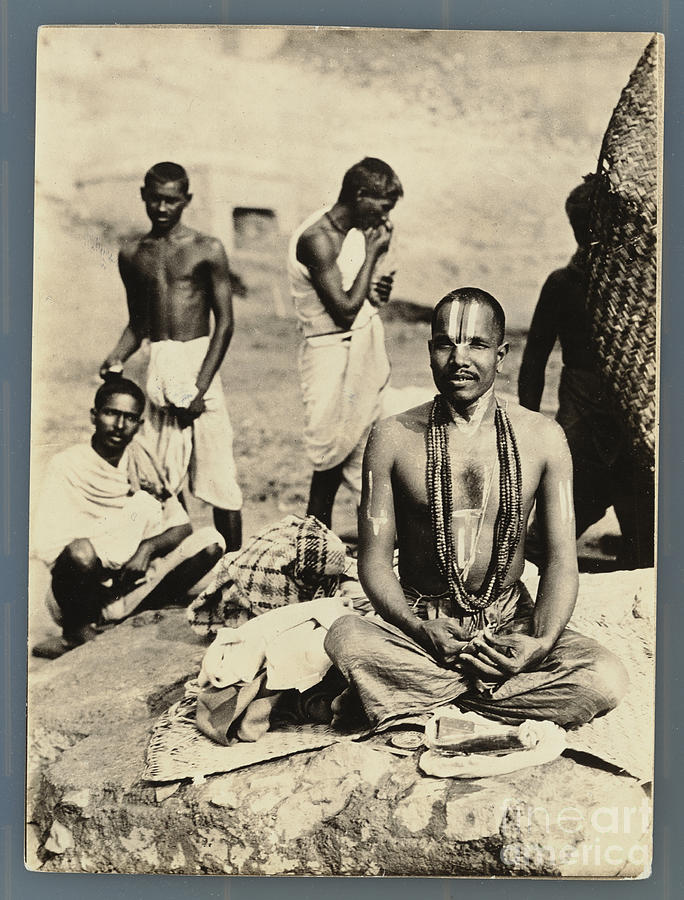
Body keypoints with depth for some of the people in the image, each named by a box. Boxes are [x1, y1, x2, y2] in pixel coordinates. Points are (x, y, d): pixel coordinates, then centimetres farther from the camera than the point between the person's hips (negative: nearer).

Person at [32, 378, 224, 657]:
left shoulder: (141, 460, 4)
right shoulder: (67, 467, -9)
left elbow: (181, 527, 5)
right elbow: (46, 548, -15)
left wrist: (147, 548, -17)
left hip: (135, 583, 4)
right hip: (87, 593, -4)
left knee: (210, 541, -13)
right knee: (80, 552, -37)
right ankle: (78, 633, -10)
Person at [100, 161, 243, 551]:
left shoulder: (207, 250, -1)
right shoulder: (132, 255, 13)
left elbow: (225, 323, -4)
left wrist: (201, 387, -12)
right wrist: (116, 359, 0)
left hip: (200, 361, -4)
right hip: (158, 367, 4)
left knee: (218, 475, -3)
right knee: (161, 479, 5)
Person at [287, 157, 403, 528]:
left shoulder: (355, 230, 8)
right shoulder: (318, 238, -19)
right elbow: (345, 310, -23)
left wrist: (375, 290, -5)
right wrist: (374, 252, -16)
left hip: (363, 347, 8)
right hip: (332, 353, -8)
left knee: (359, 446, 8)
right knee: (333, 454, -1)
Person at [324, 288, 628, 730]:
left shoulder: (542, 437, -2)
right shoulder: (394, 437, -4)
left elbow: (562, 559, -1)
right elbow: (375, 560, -4)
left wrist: (542, 642, -20)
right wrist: (420, 630, -22)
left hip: (512, 624, 2)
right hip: (420, 624, -2)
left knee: (607, 680, -25)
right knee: (346, 639, -33)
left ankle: (414, 698, -15)